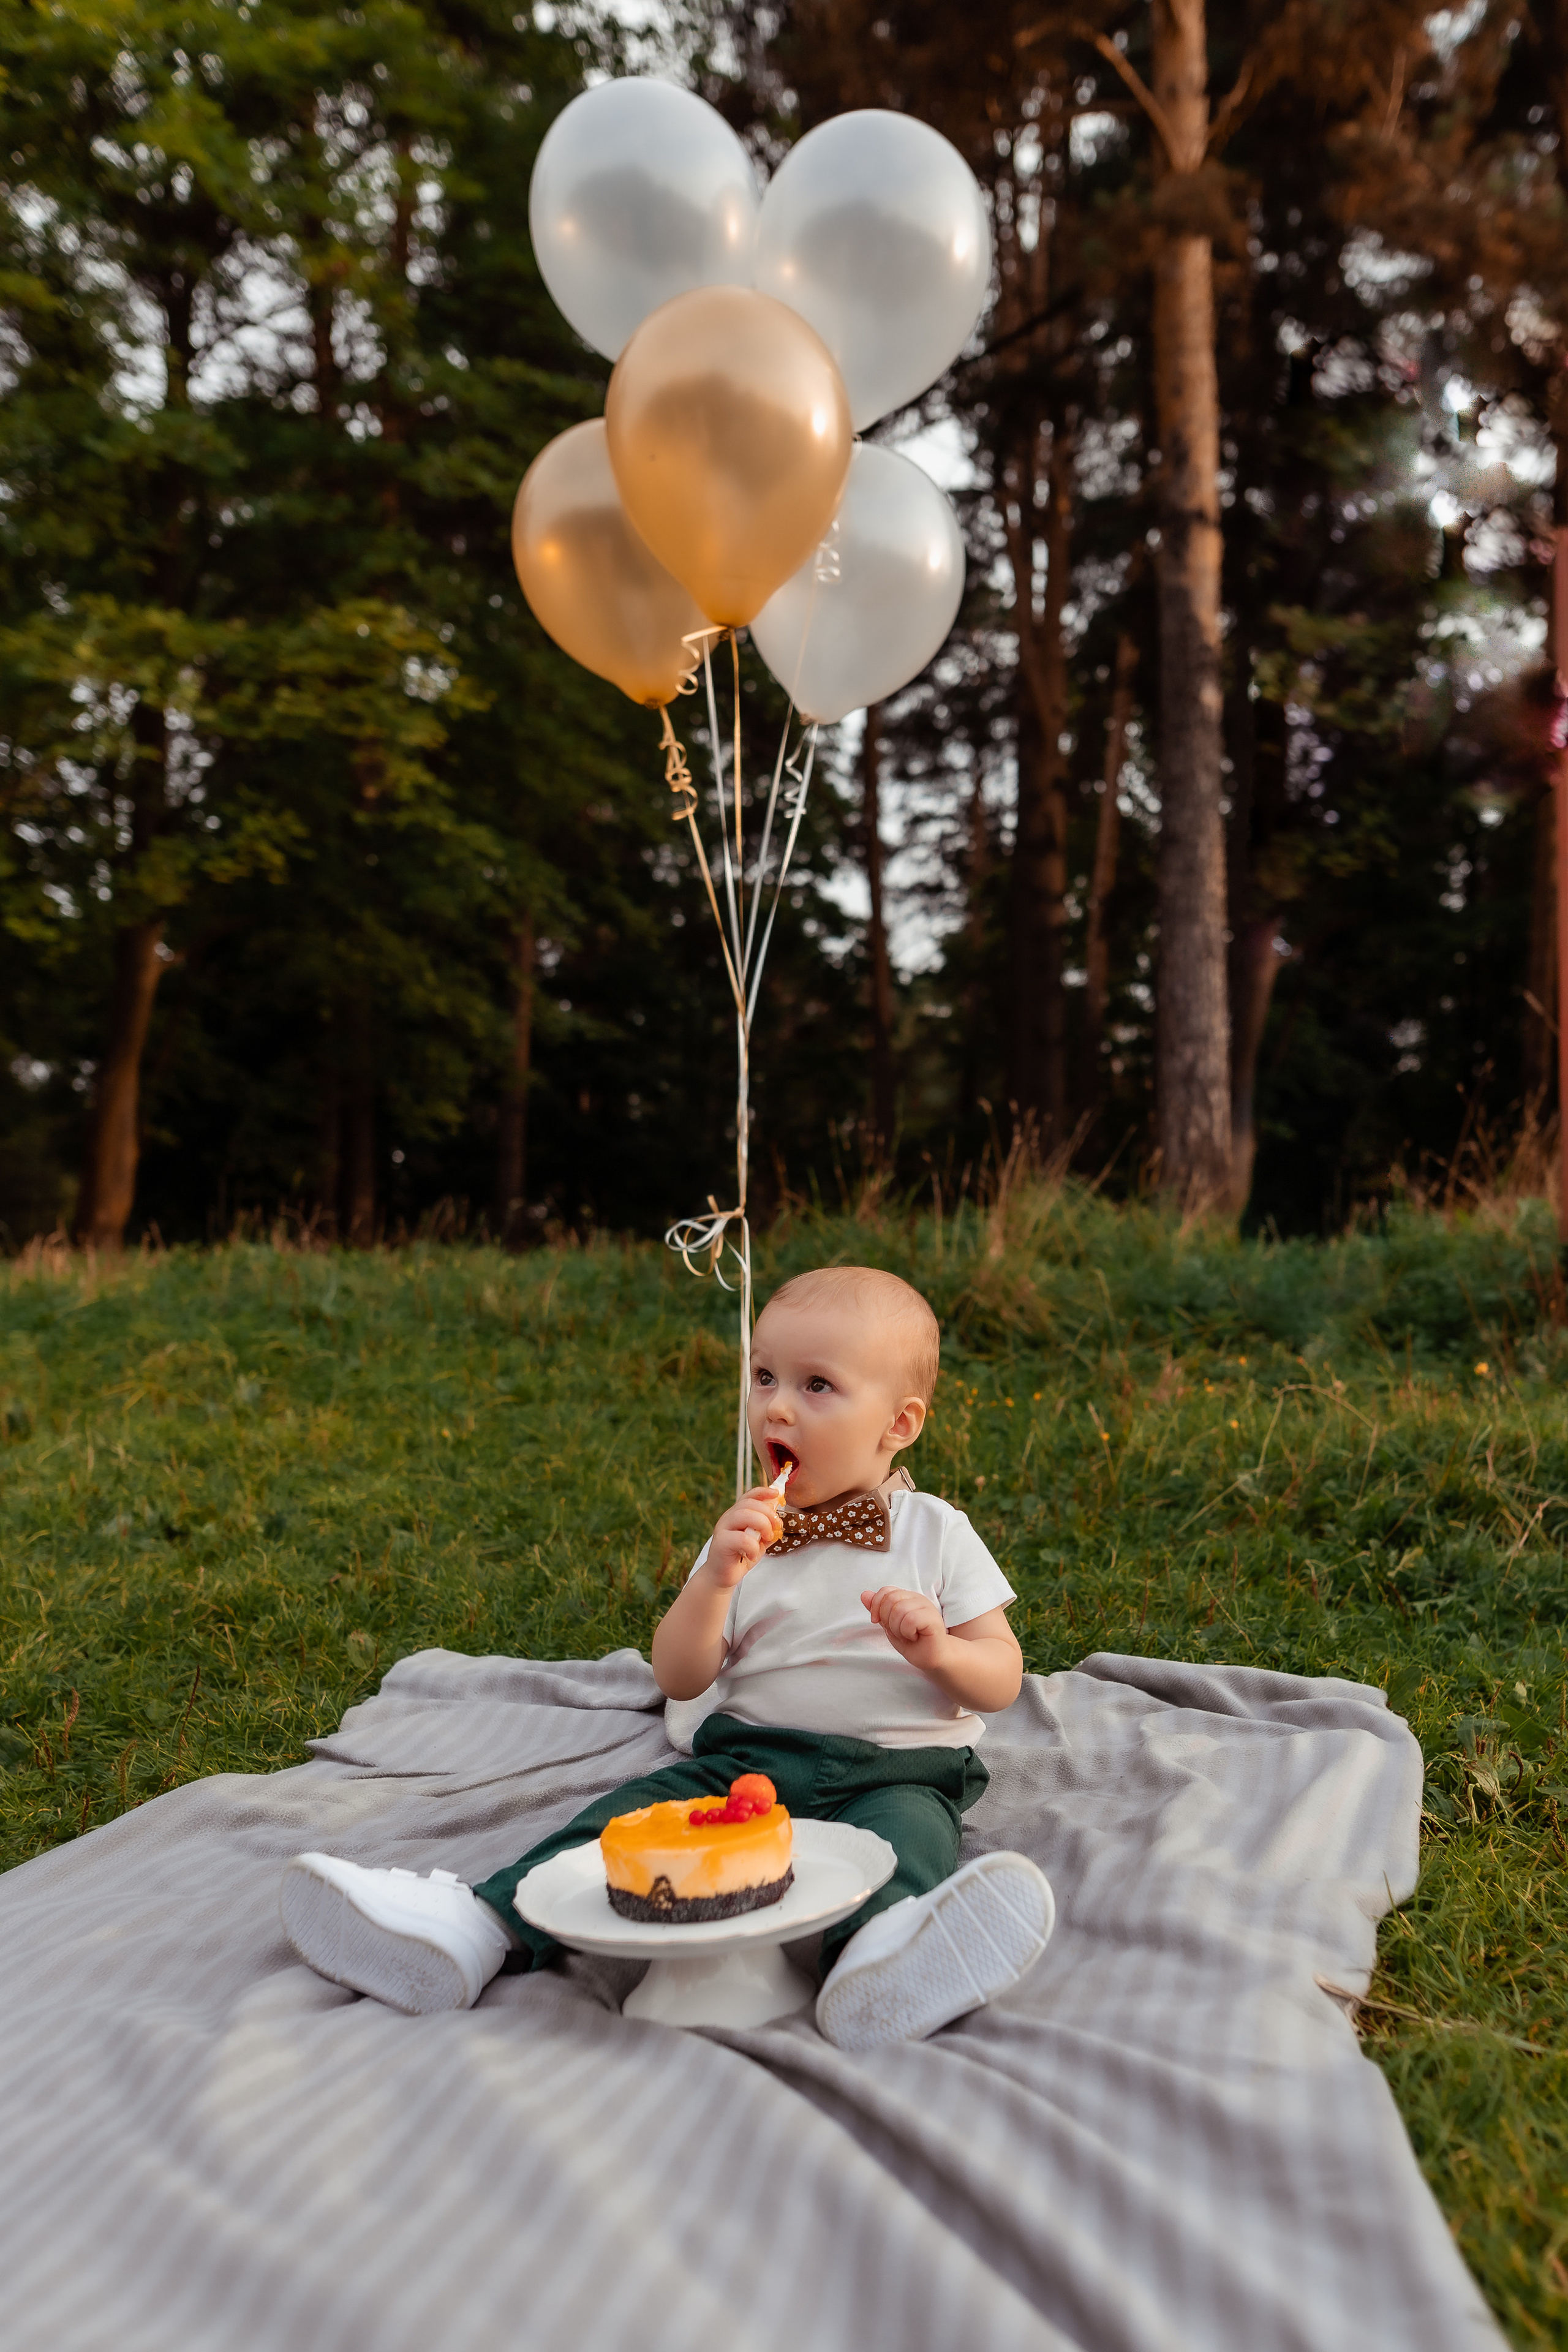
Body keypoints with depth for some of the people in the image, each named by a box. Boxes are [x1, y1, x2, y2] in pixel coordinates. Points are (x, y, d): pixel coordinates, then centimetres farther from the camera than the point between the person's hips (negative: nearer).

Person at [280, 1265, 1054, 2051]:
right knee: (634, 1811, -20)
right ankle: (485, 1921, -30)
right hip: (748, 1756, 3)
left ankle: (881, 1955, -63)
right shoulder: (749, 1534, 9)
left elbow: (1002, 1683, 2)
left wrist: (939, 1652, -20)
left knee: (908, 1829, -34)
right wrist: (715, 1581, -16)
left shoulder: (936, 1533, 3)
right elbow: (678, 1679, 2)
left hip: (897, 1771, -3)